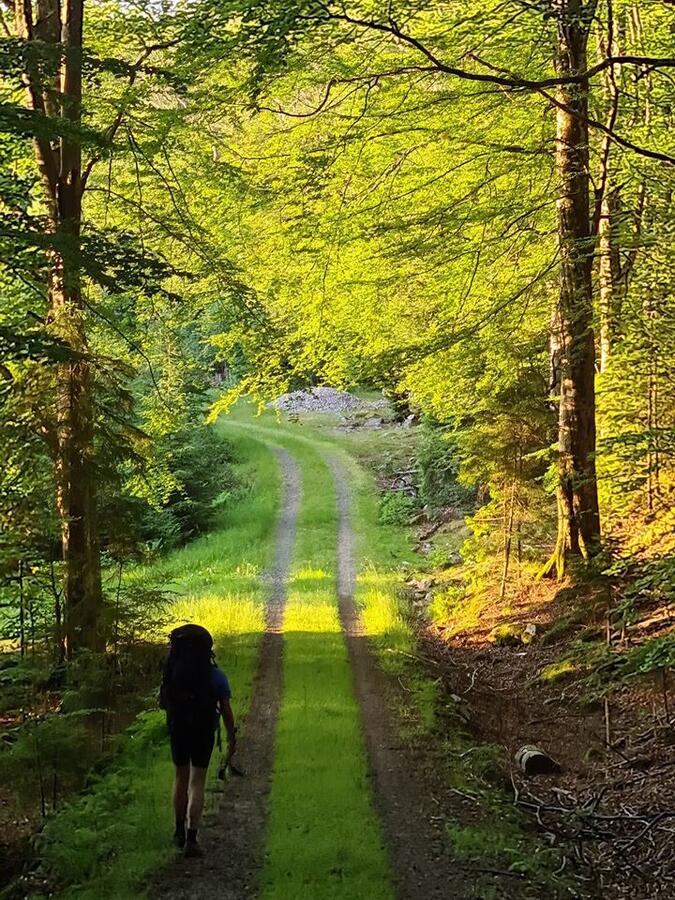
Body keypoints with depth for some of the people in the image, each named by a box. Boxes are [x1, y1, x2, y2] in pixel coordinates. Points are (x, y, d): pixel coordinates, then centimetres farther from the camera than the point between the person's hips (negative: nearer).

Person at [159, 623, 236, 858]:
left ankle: (180, 832, 29)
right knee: (197, 784, 1)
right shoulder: (215, 676, -11)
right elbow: (226, 710, -8)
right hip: (203, 734, -2)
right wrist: (231, 737, 1)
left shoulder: (172, 672, -5)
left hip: (178, 732, 3)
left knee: (181, 778, 19)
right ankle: (191, 839, -8)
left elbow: (164, 702, 6)